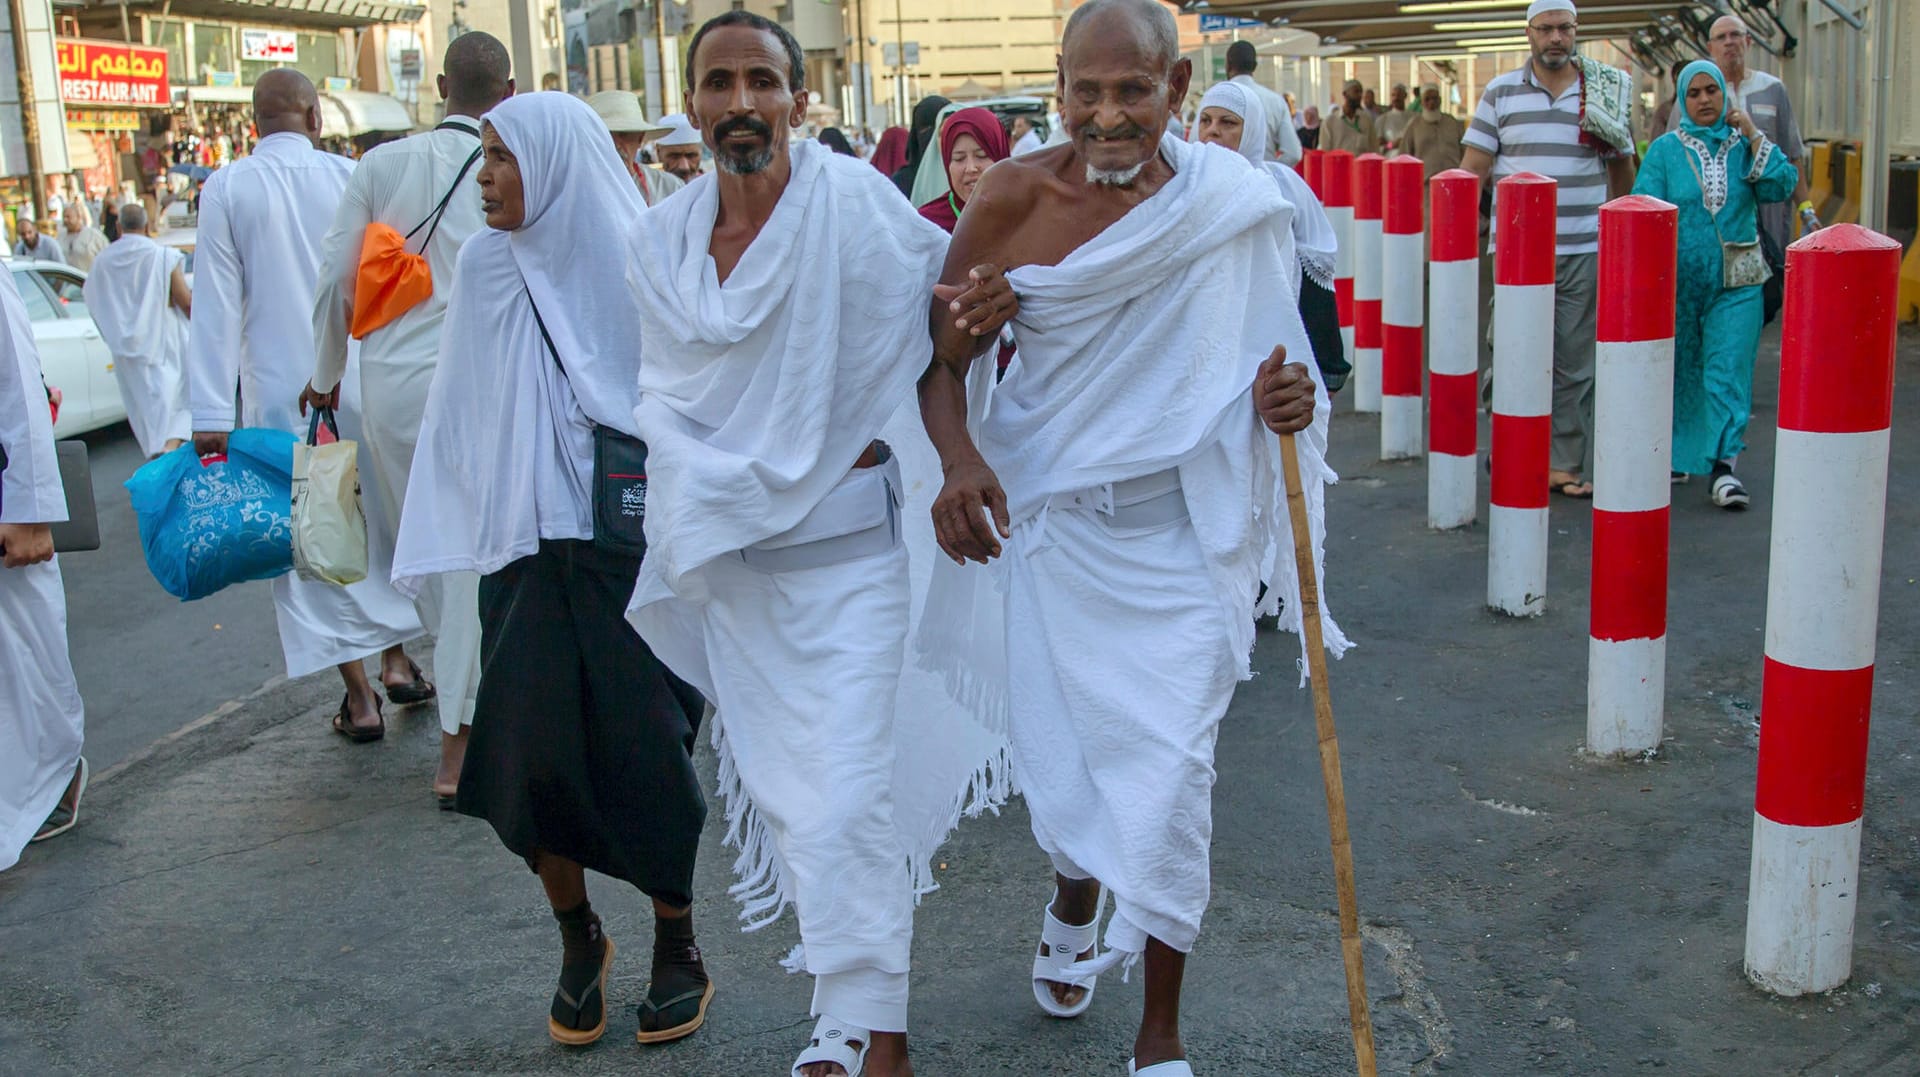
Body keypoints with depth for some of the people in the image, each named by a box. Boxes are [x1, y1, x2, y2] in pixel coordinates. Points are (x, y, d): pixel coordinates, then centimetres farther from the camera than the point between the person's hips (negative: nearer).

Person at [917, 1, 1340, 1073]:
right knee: (1062, 750, 12)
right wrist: (959, 457, -22)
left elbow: (1261, 356, 5)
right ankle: (1075, 903, 49)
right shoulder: (1015, 199, -7)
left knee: (1170, 771, -3)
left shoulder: (1234, 204, -5)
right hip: (1044, 512, 1)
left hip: (1178, 532, 0)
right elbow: (942, 357, -3)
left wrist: (1285, 402, -18)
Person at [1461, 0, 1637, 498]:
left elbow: (1621, 166, 16)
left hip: (1584, 250, 1)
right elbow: (1473, 168, 4)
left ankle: (1567, 462, 10)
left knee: (1576, 361, 3)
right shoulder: (1501, 92, 5)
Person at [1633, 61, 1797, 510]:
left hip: (1736, 283, 0)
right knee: (1678, 369, 12)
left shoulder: (1744, 145, 6)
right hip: (1677, 281, 0)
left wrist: (1753, 136, -10)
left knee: (1728, 371, -8)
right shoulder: (1665, 149, 1)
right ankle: (1675, 454, 29)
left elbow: (1780, 187, -8)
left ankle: (1724, 466, -10)